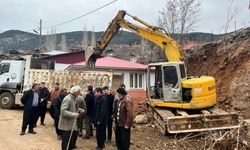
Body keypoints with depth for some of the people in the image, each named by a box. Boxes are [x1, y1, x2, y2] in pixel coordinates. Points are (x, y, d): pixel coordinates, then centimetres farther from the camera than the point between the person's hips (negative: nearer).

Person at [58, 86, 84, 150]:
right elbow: (63, 111, -28)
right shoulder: (67, 99, -22)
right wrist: (74, 114, -31)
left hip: (71, 123, 10)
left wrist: (79, 110, 5)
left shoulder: (73, 98, 9)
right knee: (66, 142, 1)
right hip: (66, 125, -10)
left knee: (74, 137, 20)